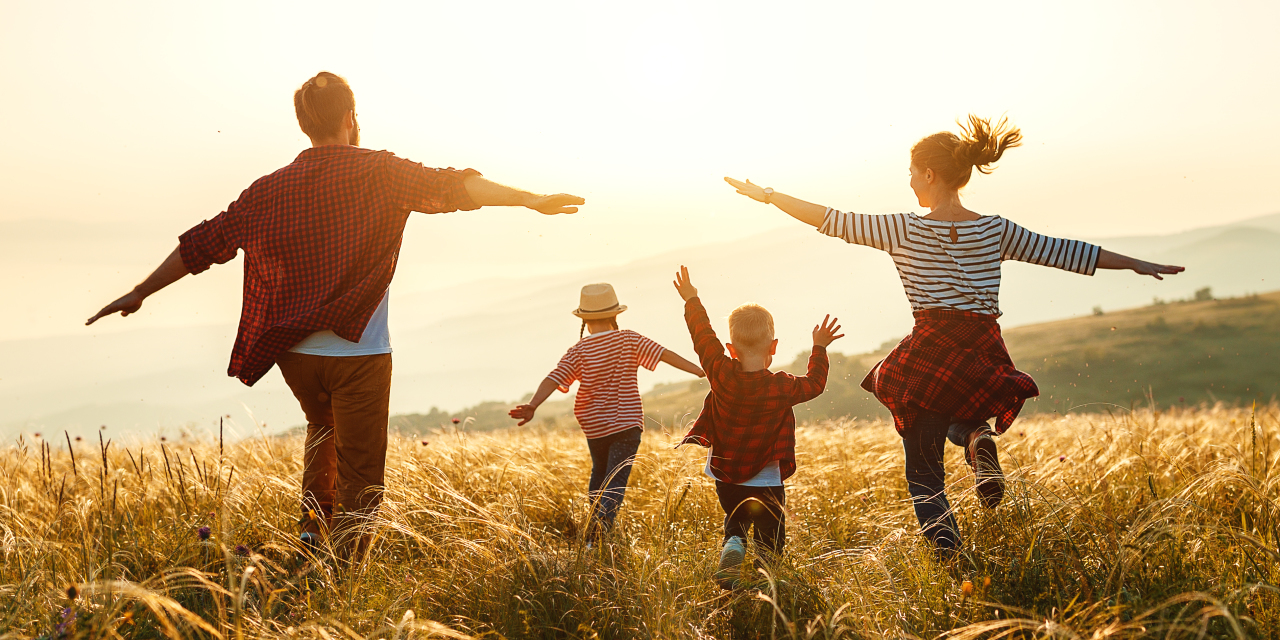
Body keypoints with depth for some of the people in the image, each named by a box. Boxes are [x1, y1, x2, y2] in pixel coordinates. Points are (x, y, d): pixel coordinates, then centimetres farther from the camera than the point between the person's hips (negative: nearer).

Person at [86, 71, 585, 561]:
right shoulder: (379, 172, -4)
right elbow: (450, 187, -17)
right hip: (358, 352, -4)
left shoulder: (271, 189, 6)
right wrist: (530, 199, -18)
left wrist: (140, 293, 18)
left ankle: (314, 526, 23)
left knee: (323, 430, 33)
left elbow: (203, 244, 9)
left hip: (295, 353, 5)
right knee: (359, 480, 2)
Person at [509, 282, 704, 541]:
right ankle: (602, 519, -32)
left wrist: (532, 406, -24)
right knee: (616, 481, -7)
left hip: (594, 426, 2)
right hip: (627, 423, -2)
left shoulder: (578, 352, -4)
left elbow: (553, 379, -16)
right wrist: (701, 371, -8)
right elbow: (665, 354, -9)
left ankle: (594, 523, 31)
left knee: (599, 473, 26)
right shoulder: (629, 339, -5)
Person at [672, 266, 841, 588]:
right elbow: (815, 383, 3)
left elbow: (703, 337, 0)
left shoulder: (721, 374, -13)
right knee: (770, 538, 10)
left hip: (725, 476, 2)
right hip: (766, 482, -2)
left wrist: (692, 301, 12)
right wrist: (819, 348, 14)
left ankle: (731, 550, -8)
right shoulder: (782, 387, -15)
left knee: (735, 525, 22)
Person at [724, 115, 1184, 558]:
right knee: (958, 415, 36)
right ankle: (977, 438, 0)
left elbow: (833, 220, 0)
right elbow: (1063, 252, 11)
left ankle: (949, 557, -12)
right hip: (985, 357, 3)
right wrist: (1136, 264, 22)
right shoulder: (996, 231, 5)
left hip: (930, 354, -3)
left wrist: (767, 196, 10)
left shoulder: (904, 230, -3)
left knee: (923, 471, 10)